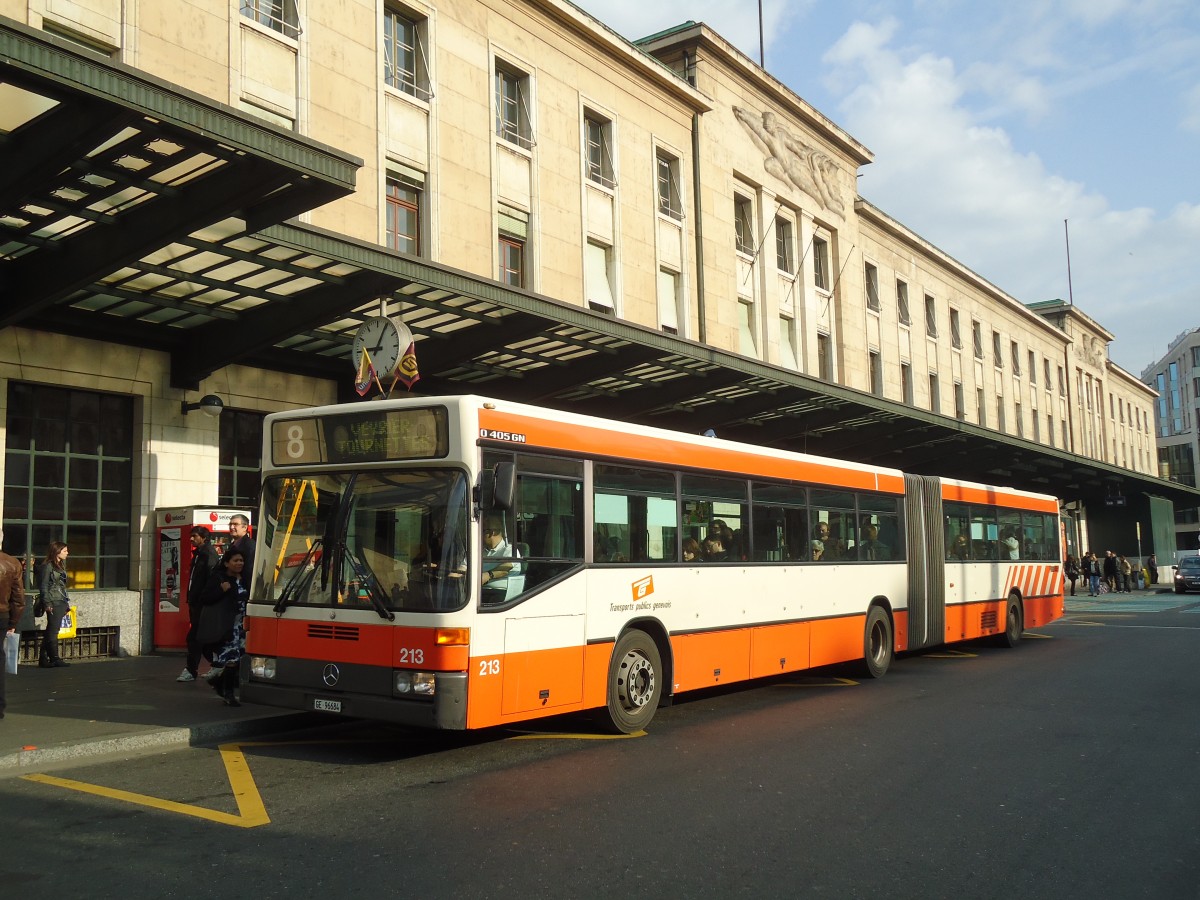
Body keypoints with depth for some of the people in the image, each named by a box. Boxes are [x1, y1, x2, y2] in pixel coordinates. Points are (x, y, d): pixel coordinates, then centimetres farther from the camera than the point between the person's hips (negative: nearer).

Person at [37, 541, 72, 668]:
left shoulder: (61, 565, 19)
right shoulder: (47, 566, -7)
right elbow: (43, 586, -11)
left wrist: (67, 602, 17)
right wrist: (48, 604, -16)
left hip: (62, 603, 8)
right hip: (54, 604, -8)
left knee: (51, 631, 9)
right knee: (53, 631, -5)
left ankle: (43, 659, 11)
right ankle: (55, 659, -3)